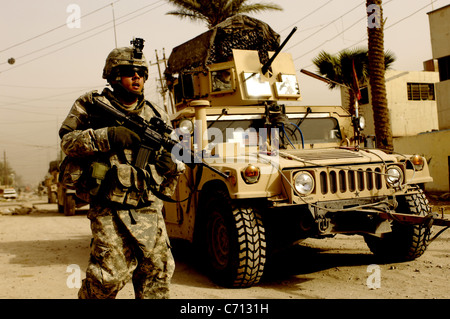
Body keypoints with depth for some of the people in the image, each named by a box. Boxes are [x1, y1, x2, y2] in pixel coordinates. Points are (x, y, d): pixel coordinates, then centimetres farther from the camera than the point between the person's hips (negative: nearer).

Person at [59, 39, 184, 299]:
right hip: (110, 209, -4)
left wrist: (172, 166, -1)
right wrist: (108, 136, -18)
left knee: (157, 273, 6)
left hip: (149, 210, 4)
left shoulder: (156, 115, 15)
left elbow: (169, 154, 23)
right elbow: (68, 141, -5)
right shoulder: (91, 105, 5)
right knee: (110, 276, -8)